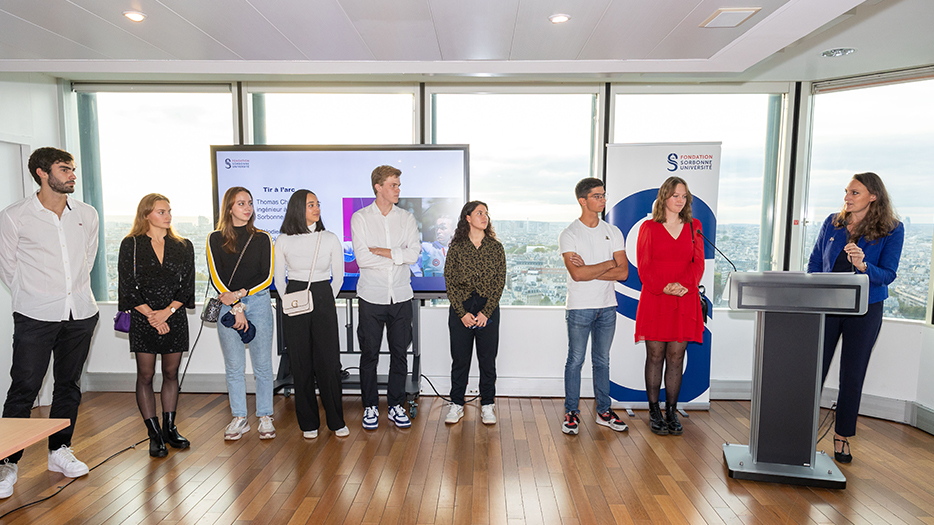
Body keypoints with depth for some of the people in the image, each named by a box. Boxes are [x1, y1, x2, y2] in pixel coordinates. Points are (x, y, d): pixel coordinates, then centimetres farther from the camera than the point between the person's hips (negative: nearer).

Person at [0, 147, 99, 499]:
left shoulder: (87, 215, 6)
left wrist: (76, 292, 15)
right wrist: (31, 299, 7)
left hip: (81, 314, 4)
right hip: (36, 316, -3)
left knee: (68, 385, 12)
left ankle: (60, 451, 25)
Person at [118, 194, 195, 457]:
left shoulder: (183, 246, 8)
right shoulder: (131, 245, 1)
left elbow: (187, 285, 3)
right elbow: (128, 287, -4)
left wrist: (167, 311, -10)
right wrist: (152, 316, -10)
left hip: (175, 319, 2)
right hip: (143, 320, -2)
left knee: (171, 373, 9)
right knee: (145, 376, 2)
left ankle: (169, 429, 21)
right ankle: (155, 435, 11)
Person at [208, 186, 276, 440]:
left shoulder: (262, 238, 7)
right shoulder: (216, 239, 6)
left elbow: (266, 277, 1)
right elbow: (216, 278, -1)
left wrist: (240, 294, -11)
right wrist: (236, 309, -9)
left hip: (258, 302, 0)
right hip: (227, 306, 0)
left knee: (262, 365, 3)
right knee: (233, 367, 6)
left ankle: (265, 417, 15)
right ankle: (239, 419, 19)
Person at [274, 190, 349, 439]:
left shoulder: (330, 239, 2)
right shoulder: (283, 241, 1)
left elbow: (338, 277, 8)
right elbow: (279, 278, 10)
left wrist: (324, 301, 7)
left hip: (323, 301, 0)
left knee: (329, 362, -1)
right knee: (301, 364, 5)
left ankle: (336, 421, 14)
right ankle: (308, 422, 19)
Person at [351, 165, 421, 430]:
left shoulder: (407, 218, 6)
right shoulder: (360, 218, -1)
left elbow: (414, 253, -7)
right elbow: (362, 259, -12)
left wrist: (380, 251, -12)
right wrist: (399, 256, -8)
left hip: (401, 297, 2)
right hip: (372, 296, -2)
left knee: (399, 354, 9)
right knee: (369, 354, 7)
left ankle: (396, 405, 23)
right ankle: (370, 407, 23)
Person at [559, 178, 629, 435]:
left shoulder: (613, 232, 6)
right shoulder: (569, 234, -7)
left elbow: (623, 272, -4)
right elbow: (577, 274, -19)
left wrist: (589, 271, -13)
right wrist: (609, 263, -9)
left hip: (607, 307, 4)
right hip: (579, 308, -4)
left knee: (602, 361, 14)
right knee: (575, 361, 4)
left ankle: (604, 411, 25)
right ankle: (571, 413, 16)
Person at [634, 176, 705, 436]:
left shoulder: (694, 226, 11)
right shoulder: (649, 227, 3)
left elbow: (698, 263, 6)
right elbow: (644, 267, -2)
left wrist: (684, 285, -11)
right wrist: (664, 287, -15)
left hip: (685, 302, 2)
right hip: (654, 300, -2)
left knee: (676, 357, 6)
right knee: (655, 356, 3)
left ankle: (671, 412, 17)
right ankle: (654, 412, 14)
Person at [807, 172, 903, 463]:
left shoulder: (892, 229, -6)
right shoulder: (832, 223, 2)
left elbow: (888, 275, -9)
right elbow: (814, 261, 9)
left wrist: (863, 265, -29)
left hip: (865, 309, -1)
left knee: (853, 374, 8)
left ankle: (842, 436, 24)